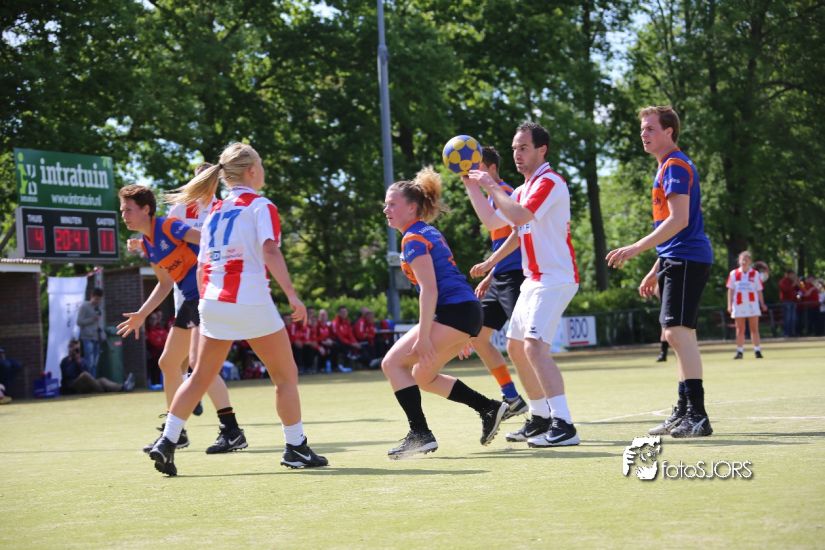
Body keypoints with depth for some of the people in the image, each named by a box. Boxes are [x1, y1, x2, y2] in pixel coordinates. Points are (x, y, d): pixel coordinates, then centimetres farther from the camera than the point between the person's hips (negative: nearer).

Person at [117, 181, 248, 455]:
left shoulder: (168, 227, -13)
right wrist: (142, 314, 20)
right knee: (167, 363, 15)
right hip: (190, 301, 10)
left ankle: (232, 431, -20)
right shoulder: (146, 244, 13)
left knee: (197, 361, -22)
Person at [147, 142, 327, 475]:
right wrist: (292, 295, -22)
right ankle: (296, 449, 9)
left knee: (201, 377, 15)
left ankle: (167, 442, 7)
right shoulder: (260, 207, -2)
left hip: (212, 302, 6)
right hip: (250, 302, -6)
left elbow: (201, 266, 16)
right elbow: (270, 252, -17)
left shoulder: (215, 212, 17)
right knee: (285, 376, 7)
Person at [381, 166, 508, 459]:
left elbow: (429, 289, -18)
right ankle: (489, 408, 18)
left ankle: (421, 434, -10)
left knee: (393, 362, -6)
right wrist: (461, 337, 27)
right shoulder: (429, 232, 20)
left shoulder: (413, 239, -9)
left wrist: (423, 336, -22)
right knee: (422, 376, 17)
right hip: (466, 313, 10)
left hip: (454, 313, -10)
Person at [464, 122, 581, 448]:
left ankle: (563, 426, -29)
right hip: (534, 280, 11)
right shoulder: (524, 189, 18)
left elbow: (518, 216, -27)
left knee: (534, 345, -24)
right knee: (516, 348, 17)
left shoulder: (549, 182, -13)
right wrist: (472, 185, 18)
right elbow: (491, 221, 25)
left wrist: (491, 186, -15)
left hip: (555, 280, -11)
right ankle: (540, 419, 28)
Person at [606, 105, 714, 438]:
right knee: (677, 335, 13)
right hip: (677, 261, 11)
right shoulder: (666, 168, 21)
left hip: (686, 260, -11)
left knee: (678, 332, -17)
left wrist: (636, 248, -23)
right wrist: (656, 271, 27)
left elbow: (679, 220, -21)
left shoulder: (675, 166, -11)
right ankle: (684, 412, 20)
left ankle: (697, 416, -20)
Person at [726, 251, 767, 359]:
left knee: (754, 329, 1)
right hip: (739, 305, 0)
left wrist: (762, 304, 0)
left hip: (752, 304, 0)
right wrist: (729, 305, -2)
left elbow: (759, 290, 5)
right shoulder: (734, 274, 3)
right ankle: (739, 351, 6)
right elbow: (730, 290, 4)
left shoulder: (755, 274, 3)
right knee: (740, 330, 4)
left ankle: (757, 350, 1)